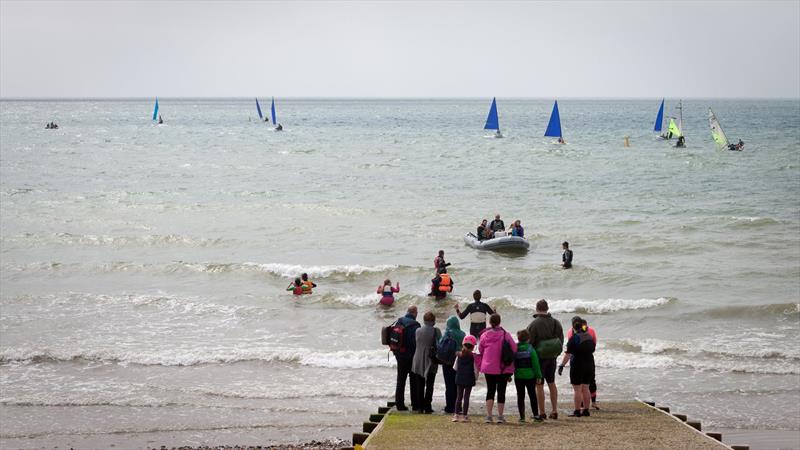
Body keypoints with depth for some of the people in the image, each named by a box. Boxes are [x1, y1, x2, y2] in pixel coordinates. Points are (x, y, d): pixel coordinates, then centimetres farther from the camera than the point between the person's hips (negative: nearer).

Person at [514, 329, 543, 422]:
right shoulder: (530, 349, -9)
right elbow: (535, 364, -8)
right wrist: (538, 376, -3)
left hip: (518, 376, 1)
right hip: (530, 376, -1)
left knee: (520, 397, 7)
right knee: (532, 395, 8)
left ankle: (522, 416, 4)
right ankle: (536, 415, 5)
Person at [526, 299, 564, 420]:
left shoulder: (534, 324, -14)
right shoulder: (556, 323, 4)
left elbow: (529, 342, -14)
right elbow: (561, 341, 10)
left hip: (539, 357, -6)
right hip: (552, 357, 6)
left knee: (539, 385, 0)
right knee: (551, 383, 17)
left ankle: (541, 412, 2)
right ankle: (554, 411, 16)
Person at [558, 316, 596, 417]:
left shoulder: (574, 338, -14)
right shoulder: (589, 337, 7)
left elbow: (568, 354, -20)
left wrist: (562, 365, -19)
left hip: (578, 366, -7)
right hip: (589, 365, 7)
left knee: (577, 389, -3)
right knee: (585, 388, 12)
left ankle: (577, 411, -3)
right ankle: (586, 410, 13)